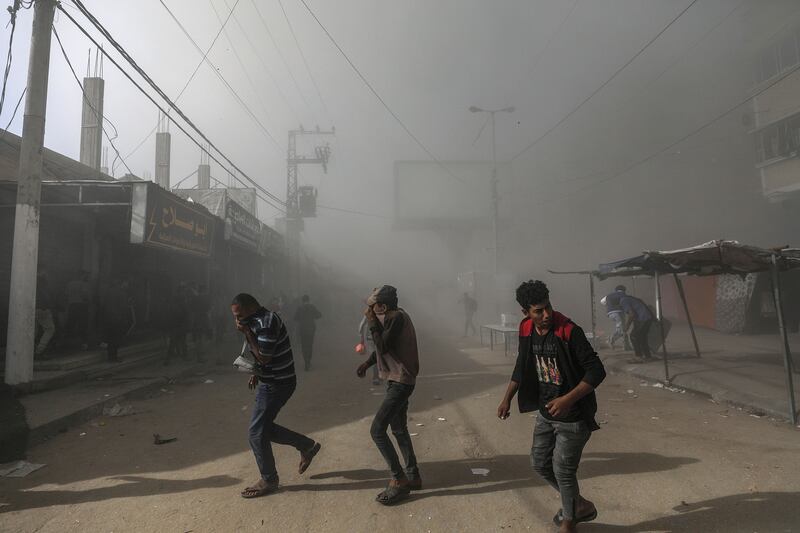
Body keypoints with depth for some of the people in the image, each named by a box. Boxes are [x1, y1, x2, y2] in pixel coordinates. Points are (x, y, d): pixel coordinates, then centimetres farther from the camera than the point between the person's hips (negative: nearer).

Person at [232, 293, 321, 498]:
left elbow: (264, 357, -24)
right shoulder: (261, 320, 8)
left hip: (276, 385, -10)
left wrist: (246, 332, -21)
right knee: (264, 427, 17)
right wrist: (256, 373, 13)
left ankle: (269, 481, 17)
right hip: (271, 381, 10)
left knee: (257, 432, 0)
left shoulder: (266, 323, -23)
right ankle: (307, 446, 27)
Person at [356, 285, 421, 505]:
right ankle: (412, 475, 29)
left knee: (377, 430, -9)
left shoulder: (397, 318, -19)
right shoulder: (392, 317, 10)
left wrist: (372, 321, -17)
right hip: (397, 380, 11)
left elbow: (383, 346, -25)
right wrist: (367, 363, 6)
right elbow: (382, 347, 19)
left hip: (400, 382, -10)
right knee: (399, 429, 18)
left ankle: (399, 481, 0)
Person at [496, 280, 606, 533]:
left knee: (562, 470, 4)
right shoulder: (527, 330, -5)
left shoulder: (569, 331, -24)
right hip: (546, 413, 7)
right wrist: (507, 398, 10)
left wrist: (568, 399, -32)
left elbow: (597, 371, -22)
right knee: (540, 463, 16)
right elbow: (522, 366, 11)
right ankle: (580, 504, 40)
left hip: (573, 416, -7)